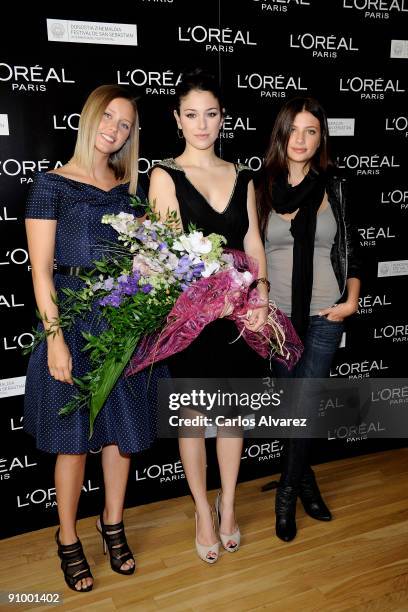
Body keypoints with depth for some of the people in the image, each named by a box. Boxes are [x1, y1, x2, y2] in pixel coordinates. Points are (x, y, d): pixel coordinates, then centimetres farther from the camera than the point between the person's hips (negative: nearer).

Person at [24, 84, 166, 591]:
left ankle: (113, 524, 34)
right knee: (74, 435, 6)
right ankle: (68, 539, 28)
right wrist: (55, 337, -14)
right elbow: (41, 269, -7)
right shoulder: (52, 184, -2)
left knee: (123, 427, 12)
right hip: (75, 316, -4)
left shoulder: (128, 187, 11)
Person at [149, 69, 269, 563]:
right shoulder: (165, 175, -3)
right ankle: (203, 511, 30)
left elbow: (254, 246, 5)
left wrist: (260, 297, -11)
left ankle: (227, 506, 35)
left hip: (240, 315, 4)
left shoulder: (242, 177, 9)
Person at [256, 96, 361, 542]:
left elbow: (349, 247, 8)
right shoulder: (261, 187, -1)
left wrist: (352, 299, -1)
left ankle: (286, 496, 18)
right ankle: (306, 482, 33)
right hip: (277, 313, 0)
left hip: (325, 314, 0)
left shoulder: (334, 185, 2)